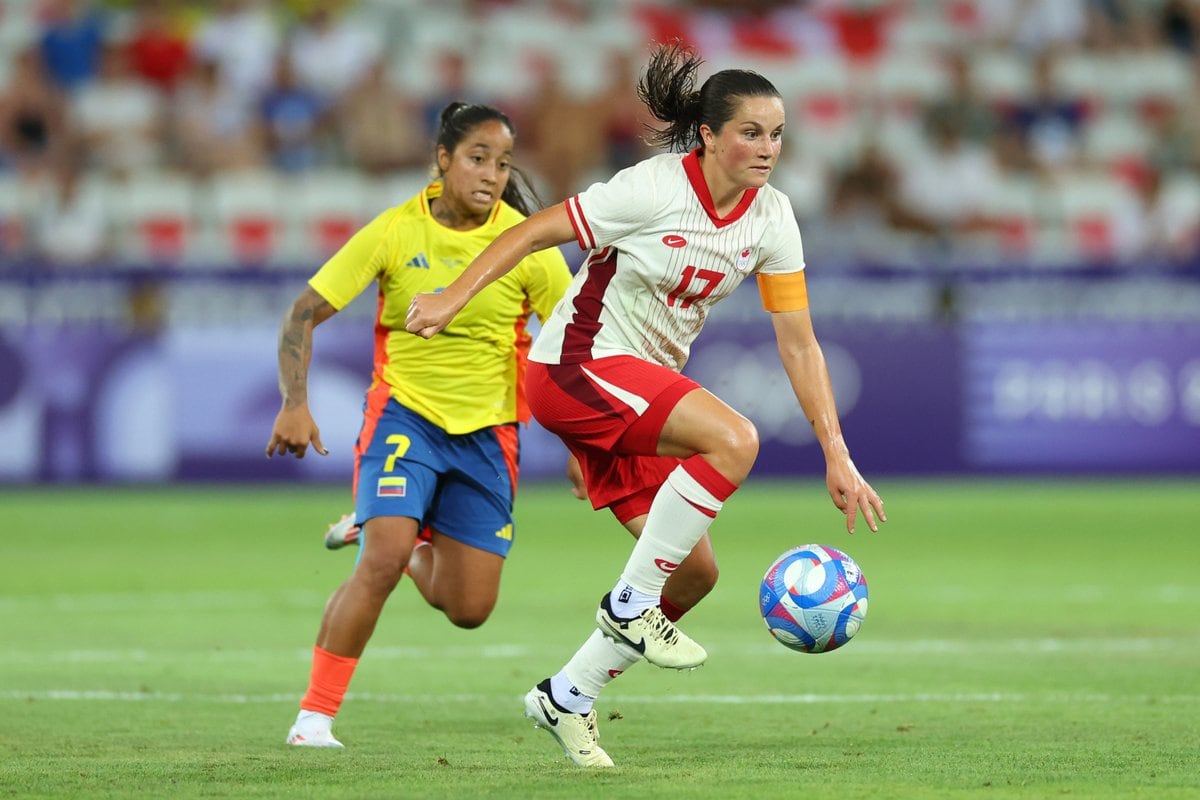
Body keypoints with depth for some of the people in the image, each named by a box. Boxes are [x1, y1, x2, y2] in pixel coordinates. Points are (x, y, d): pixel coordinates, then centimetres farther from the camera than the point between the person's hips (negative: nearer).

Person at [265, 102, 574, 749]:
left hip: (486, 431, 2)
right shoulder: (394, 232, -11)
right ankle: (314, 716, -16)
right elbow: (304, 314, -7)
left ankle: (416, 547, 37)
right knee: (384, 559, -26)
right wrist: (295, 403, -20)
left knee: (468, 610, 2)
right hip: (404, 414, -2)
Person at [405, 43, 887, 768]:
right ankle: (631, 603, -16)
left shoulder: (772, 218, -2)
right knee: (734, 438, -29)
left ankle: (567, 699, 18)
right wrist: (454, 298, -15)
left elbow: (800, 344, 1)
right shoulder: (655, 189, -21)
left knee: (696, 572, 2)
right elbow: (533, 232, -12)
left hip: (642, 393, 8)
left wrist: (838, 456, -3)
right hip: (578, 366, -8)